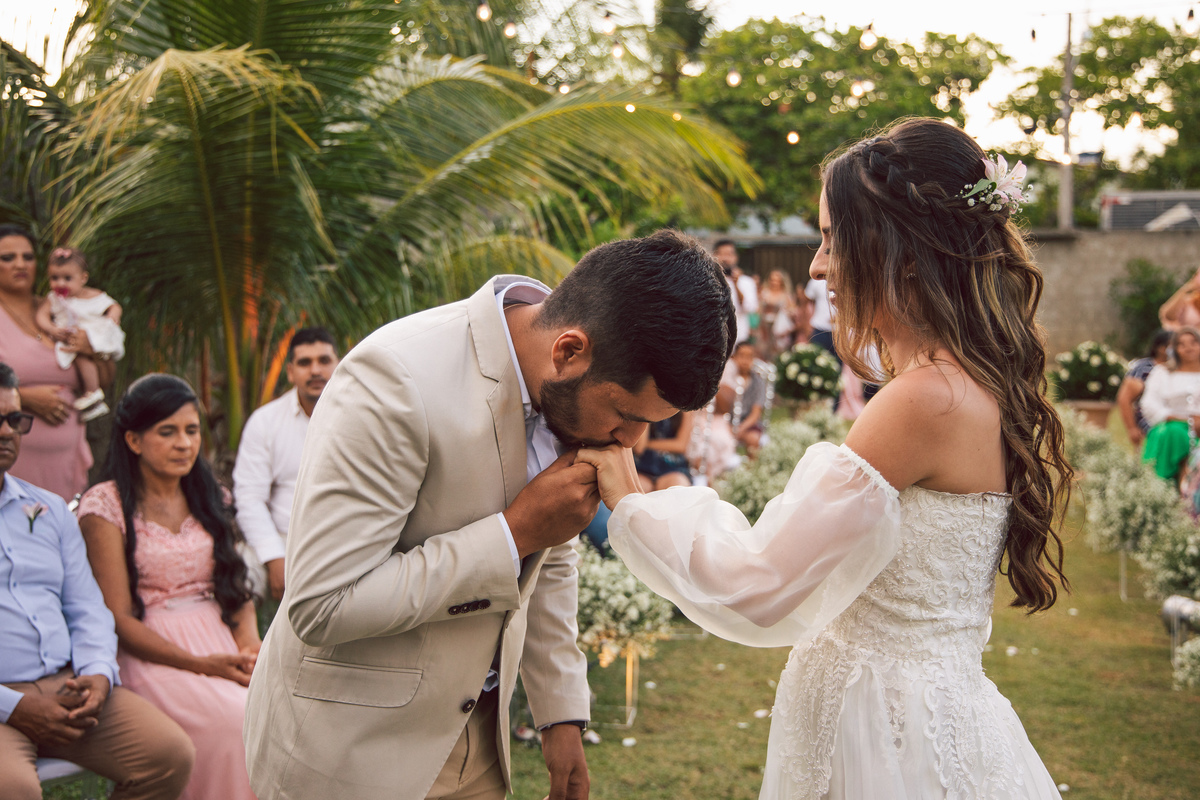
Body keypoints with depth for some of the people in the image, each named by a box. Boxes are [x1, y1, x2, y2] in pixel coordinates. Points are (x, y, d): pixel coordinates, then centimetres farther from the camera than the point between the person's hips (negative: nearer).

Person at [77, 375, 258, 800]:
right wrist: (202, 665, -17)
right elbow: (119, 618, -7)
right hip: (151, 651, -5)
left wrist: (249, 639, -7)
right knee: (237, 722, -31)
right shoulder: (105, 505, -2)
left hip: (221, 637, 5)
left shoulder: (211, 497, 16)